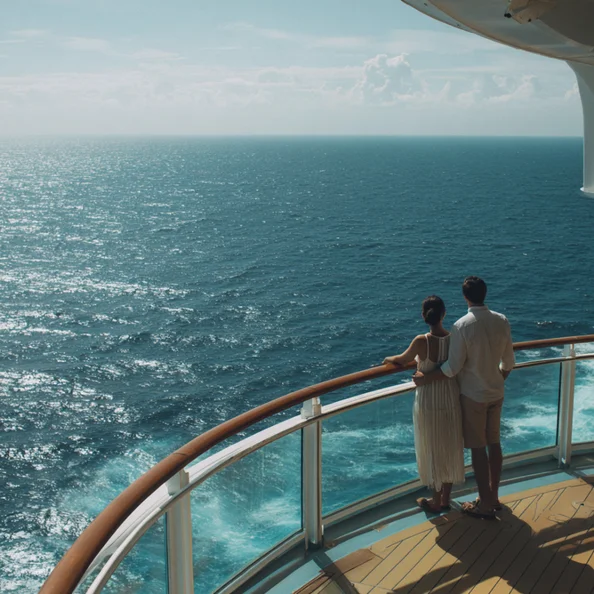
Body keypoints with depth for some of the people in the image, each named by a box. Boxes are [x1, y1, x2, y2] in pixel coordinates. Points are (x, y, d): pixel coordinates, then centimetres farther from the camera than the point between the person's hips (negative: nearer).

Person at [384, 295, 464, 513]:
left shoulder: (421, 342, -21)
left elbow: (403, 359, -2)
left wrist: (389, 360, 19)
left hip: (428, 403, -4)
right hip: (451, 399, 4)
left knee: (432, 451, 12)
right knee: (450, 449, 19)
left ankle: (436, 502, 26)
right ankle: (446, 498, 34)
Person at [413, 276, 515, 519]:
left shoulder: (462, 326, -21)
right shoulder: (502, 321, -4)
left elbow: (453, 367, -20)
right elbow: (508, 362, 5)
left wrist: (426, 378, -7)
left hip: (473, 395, -5)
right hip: (496, 393, 5)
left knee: (478, 448, 4)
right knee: (494, 443, 16)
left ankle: (485, 504, 13)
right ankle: (493, 497, 29)